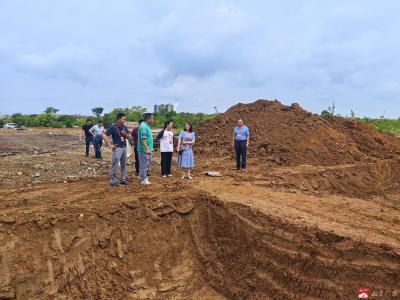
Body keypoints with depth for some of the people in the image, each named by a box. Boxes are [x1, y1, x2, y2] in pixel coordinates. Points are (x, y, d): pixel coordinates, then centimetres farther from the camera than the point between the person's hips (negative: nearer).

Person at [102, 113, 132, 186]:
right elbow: (104, 136, -11)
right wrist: (110, 145, -12)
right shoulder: (113, 127, -9)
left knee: (124, 165, 11)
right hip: (117, 148, -6)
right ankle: (113, 180, 6)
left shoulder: (125, 127, 8)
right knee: (115, 165, -2)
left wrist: (126, 135, -9)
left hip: (124, 147, 6)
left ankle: (123, 179, 21)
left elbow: (130, 138, 13)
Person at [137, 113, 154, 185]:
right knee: (144, 164, -2)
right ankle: (144, 179, 6)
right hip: (144, 149, -10)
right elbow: (143, 139, -25)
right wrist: (147, 149, -26)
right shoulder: (143, 127, -20)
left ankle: (141, 176, 31)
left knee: (147, 163, 19)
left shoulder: (146, 126, 13)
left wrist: (150, 148, 22)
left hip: (147, 149, 10)